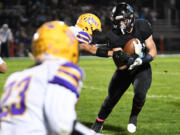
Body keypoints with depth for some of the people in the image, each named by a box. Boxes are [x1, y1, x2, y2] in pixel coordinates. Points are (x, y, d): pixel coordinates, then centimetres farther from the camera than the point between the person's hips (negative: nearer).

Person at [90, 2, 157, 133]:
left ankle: (134, 117, 5)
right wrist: (127, 61, -43)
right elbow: (121, 66, -20)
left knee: (140, 93, -26)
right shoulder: (115, 37, -21)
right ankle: (98, 123, 31)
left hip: (142, 69, -1)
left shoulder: (142, 27, -19)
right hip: (125, 70, 1)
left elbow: (153, 51, -14)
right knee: (112, 97, 5)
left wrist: (140, 60, -33)